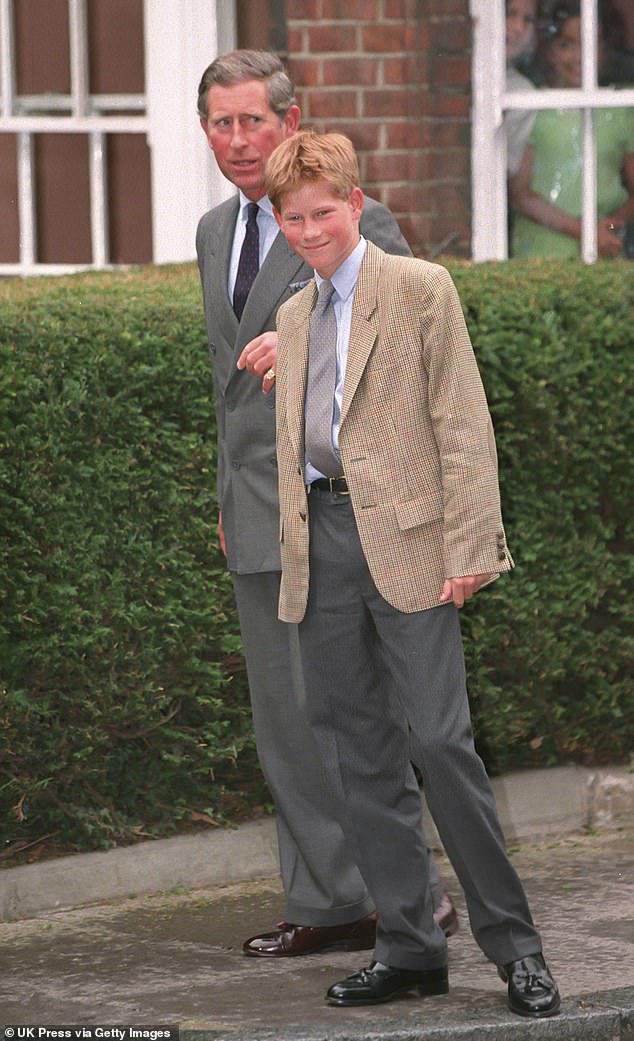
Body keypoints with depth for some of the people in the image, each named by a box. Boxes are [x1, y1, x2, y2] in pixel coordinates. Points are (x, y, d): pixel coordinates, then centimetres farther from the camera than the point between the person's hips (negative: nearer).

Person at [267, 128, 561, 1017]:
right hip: (319, 540, 6)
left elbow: (463, 426, -5)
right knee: (358, 751, 5)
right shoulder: (295, 317, 19)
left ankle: (512, 942, -1)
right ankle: (408, 946, 12)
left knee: (438, 737, -11)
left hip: (404, 539, -6)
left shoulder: (420, 289, 0)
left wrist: (468, 550, -12)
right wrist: (294, 556, 13)